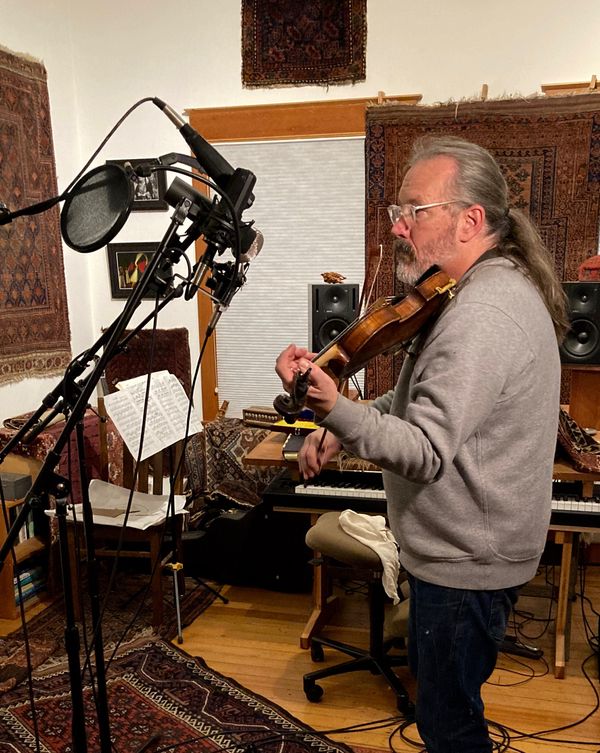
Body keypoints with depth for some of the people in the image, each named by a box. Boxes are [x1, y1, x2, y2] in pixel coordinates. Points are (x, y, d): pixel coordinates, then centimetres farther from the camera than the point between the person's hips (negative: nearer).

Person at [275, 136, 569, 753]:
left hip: (465, 563, -10)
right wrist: (342, 428, 3)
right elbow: (430, 399, 13)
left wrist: (334, 412, -47)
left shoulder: (481, 314, -28)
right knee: (435, 683, 29)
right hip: (472, 546, 10)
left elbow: (426, 454, -33)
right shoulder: (502, 284, 7)